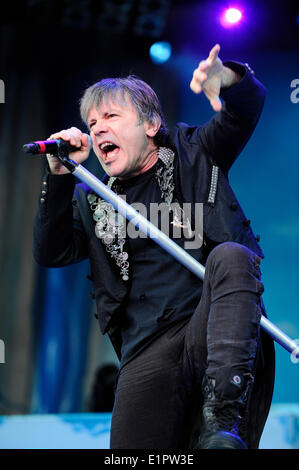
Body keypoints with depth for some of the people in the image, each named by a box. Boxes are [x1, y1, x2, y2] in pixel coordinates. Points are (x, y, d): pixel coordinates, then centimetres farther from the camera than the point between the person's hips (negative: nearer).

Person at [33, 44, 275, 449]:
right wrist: (60, 175, -1)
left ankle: (223, 414, -42)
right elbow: (51, 253, 8)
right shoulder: (93, 201, 23)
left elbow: (248, 105, 4)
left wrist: (226, 78, -21)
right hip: (149, 350, 2)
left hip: (215, 326, -1)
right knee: (134, 452, -19)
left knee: (229, 256, -34)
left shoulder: (193, 154, 17)